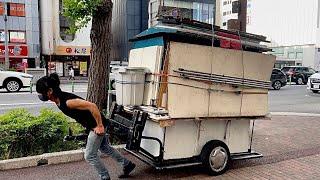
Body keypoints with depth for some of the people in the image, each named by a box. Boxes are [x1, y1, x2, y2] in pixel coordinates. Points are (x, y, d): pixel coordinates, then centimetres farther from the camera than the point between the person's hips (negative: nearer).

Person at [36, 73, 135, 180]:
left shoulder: (67, 102, -31)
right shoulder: (58, 100, -2)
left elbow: (92, 106, -34)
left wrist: (100, 126, -27)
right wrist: (86, 124, 15)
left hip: (96, 126, -10)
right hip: (91, 125, 10)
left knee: (89, 156, 2)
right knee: (104, 148, 25)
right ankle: (127, 165, 41)